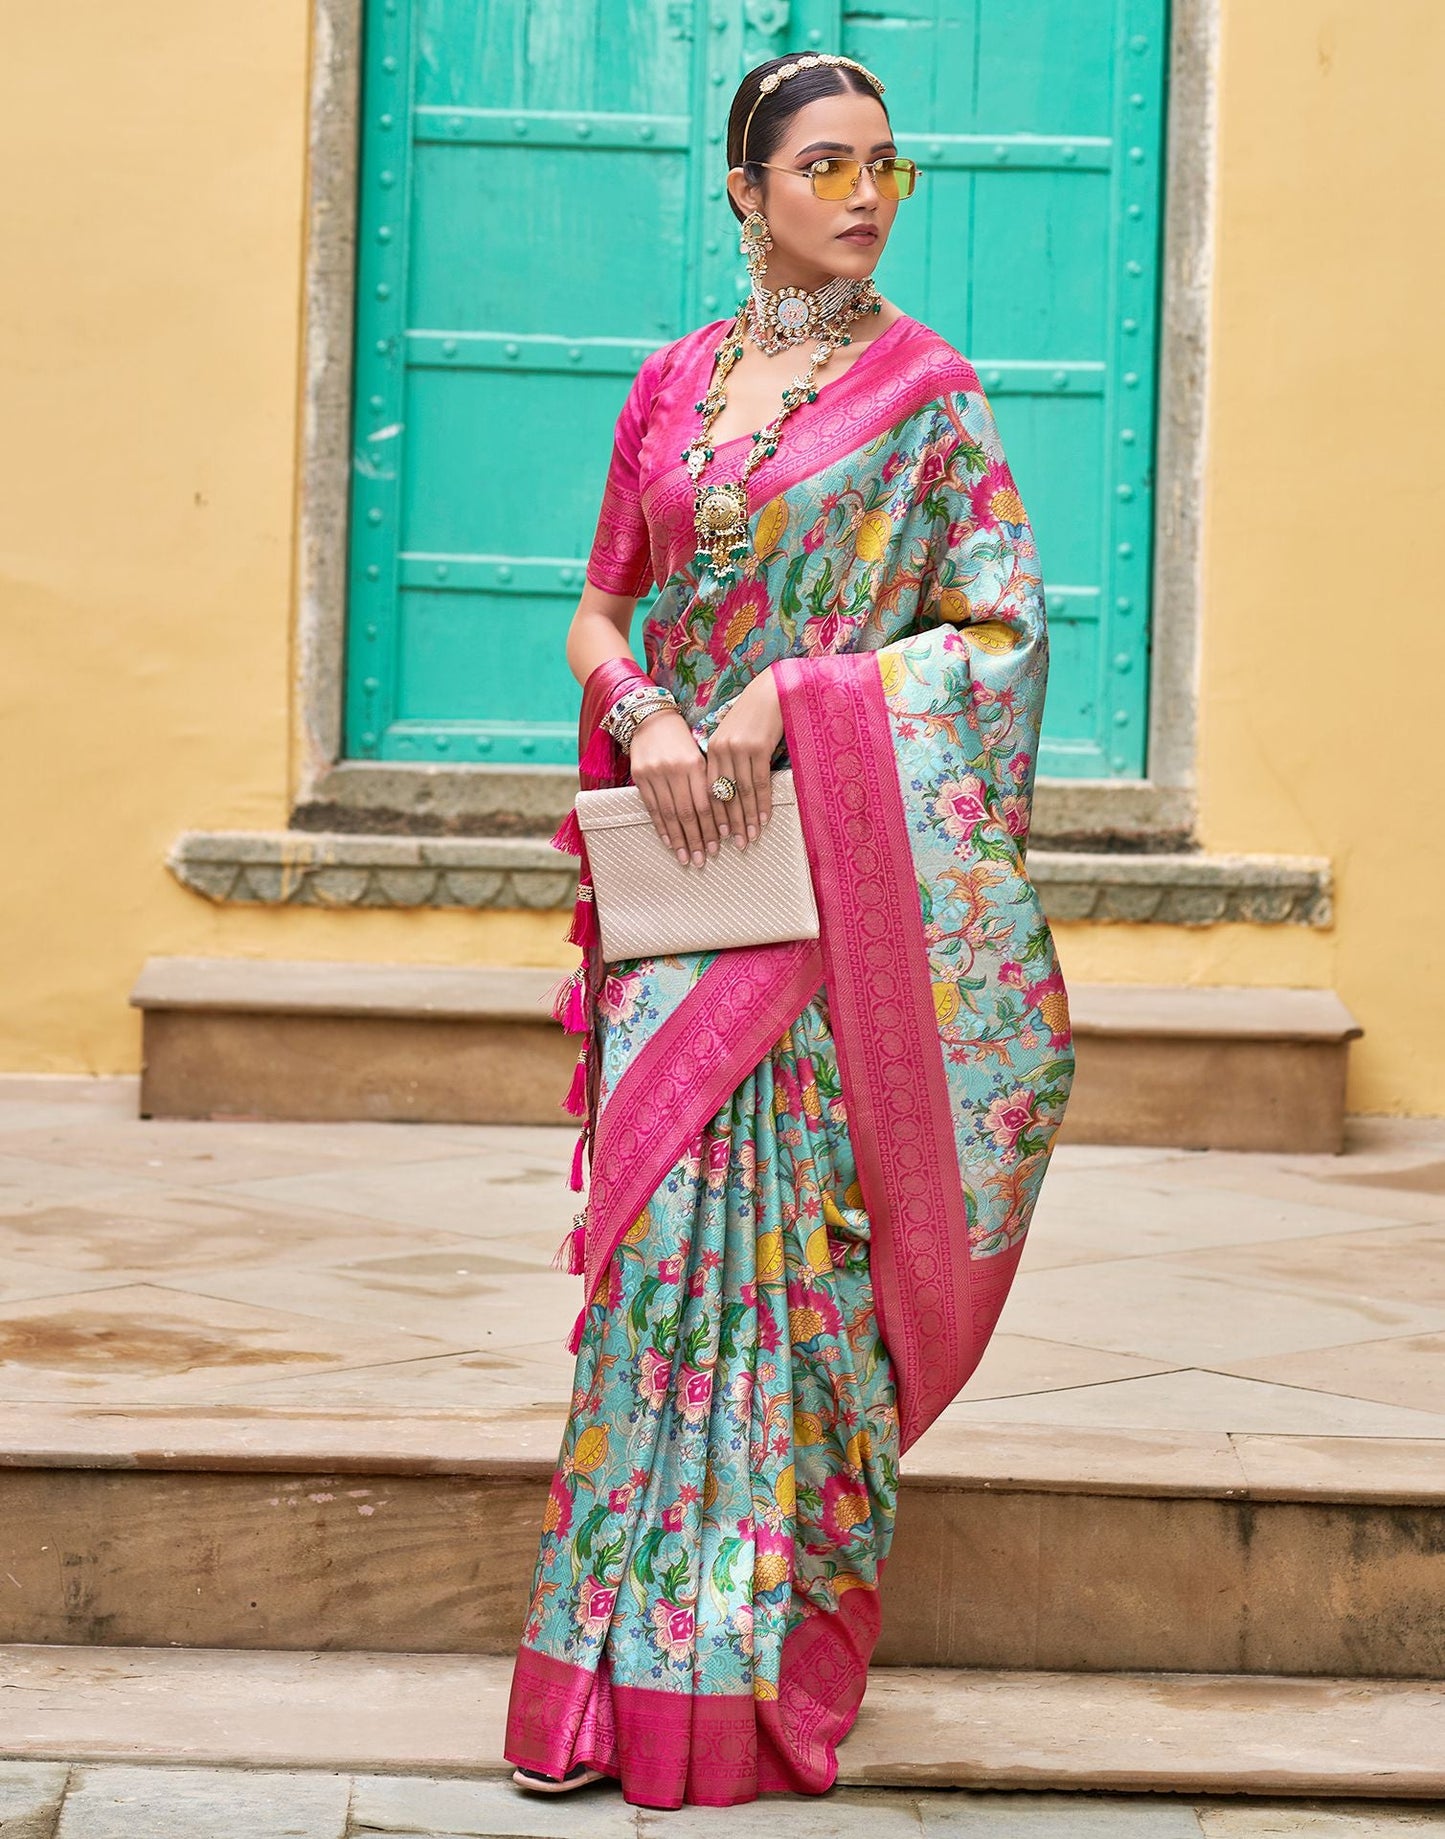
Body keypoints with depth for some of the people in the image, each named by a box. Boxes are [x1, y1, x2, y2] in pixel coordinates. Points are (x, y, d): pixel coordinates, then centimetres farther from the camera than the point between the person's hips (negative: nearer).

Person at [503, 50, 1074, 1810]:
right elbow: (598, 616, 14)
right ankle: (623, 1665, 8)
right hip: (681, 861, 3)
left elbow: (996, 635, -4)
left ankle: (768, 1659, 7)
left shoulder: (926, 391, 2)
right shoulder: (674, 383, 12)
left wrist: (786, 705, -14)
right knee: (667, 1224, 0)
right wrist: (644, 719, -7)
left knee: (801, 1233, -4)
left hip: (849, 868, -3)